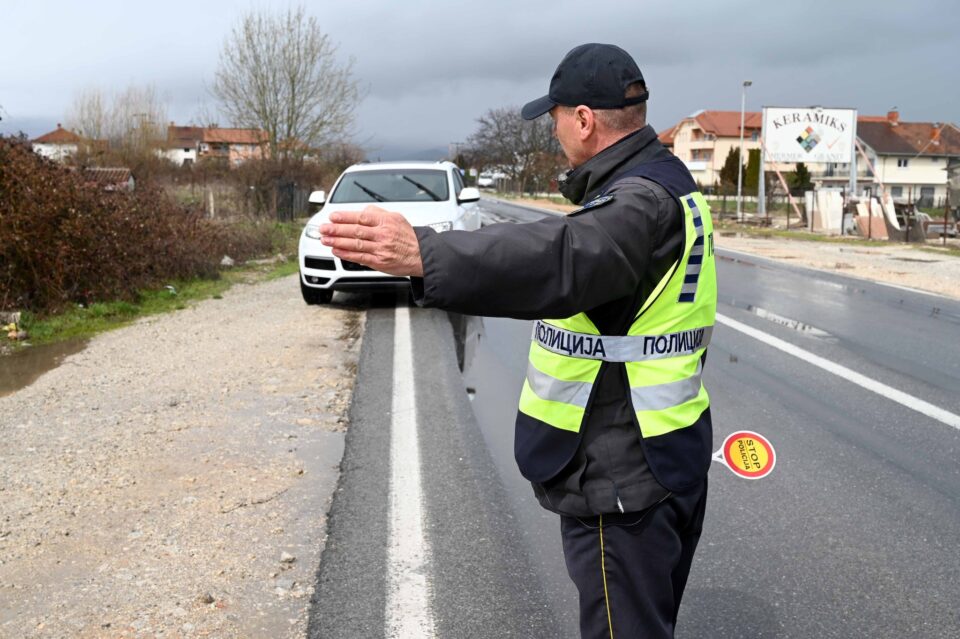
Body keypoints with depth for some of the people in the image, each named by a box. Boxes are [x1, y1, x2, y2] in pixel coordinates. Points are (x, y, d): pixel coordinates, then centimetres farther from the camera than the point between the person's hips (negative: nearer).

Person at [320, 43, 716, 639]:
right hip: (668, 462, 10)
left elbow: (561, 259, -44)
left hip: (622, 480, -10)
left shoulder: (642, 202, -24)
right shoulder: (671, 184, 9)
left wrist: (425, 254, -56)